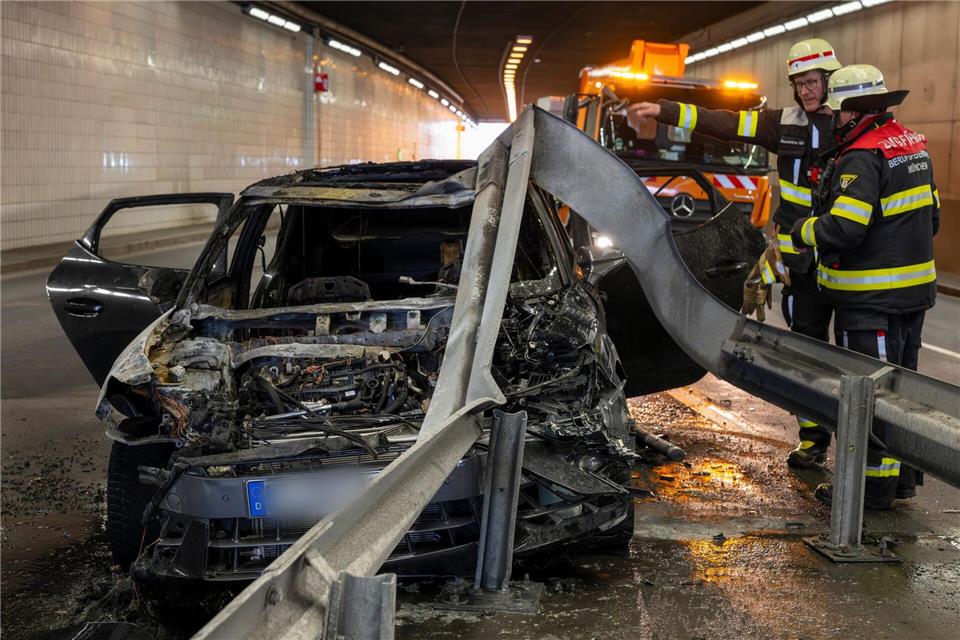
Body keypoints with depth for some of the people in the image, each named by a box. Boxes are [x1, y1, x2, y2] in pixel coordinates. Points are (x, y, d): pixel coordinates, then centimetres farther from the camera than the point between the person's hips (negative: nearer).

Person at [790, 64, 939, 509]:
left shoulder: (863, 157, -20)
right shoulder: (913, 145, 10)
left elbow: (841, 228, -28)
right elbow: (930, 217, 18)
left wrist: (803, 232, -10)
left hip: (872, 300, -9)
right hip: (914, 290, 9)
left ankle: (874, 485, 7)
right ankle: (902, 476, 29)